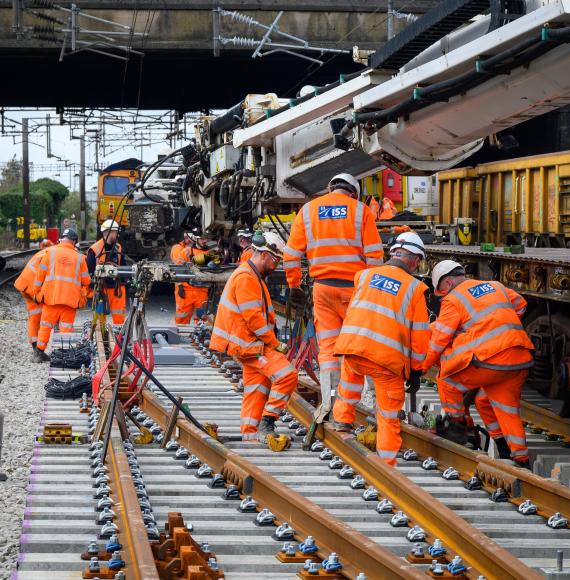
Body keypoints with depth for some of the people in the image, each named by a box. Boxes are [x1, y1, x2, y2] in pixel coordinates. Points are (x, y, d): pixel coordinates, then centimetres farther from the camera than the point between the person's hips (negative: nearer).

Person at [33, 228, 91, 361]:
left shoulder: (50, 252, 4)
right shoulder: (79, 257, 6)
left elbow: (40, 274, 3)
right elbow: (86, 280, 9)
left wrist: (36, 292, 12)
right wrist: (83, 295, 28)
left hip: (51, 295, 0)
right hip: (71, 298, 0)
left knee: (46, 325, 9)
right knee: (66, 327, 4)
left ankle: (40, 352, 14)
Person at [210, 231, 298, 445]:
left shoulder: (253, 277, 19)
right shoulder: (246, 278, -17)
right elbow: (254, 318, -21)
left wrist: (272, 342, 12)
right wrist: (275, 343, -15)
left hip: (251, 343, 11)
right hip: (250, 344, -11)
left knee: (258, 387, 11)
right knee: (287, 375, -16)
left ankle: (250, 433, 13)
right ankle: (267, 422, -12)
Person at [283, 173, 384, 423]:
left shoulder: (308, 210, 9)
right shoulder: (360, 210, 3)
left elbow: (291, 253, 7)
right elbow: (374, 254, -3)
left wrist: (294, 286, 15)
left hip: (323, 287, 2)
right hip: (354, 286, -2)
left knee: (328, 344, 6)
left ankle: (328, 400, -3)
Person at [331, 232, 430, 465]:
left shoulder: (365, 275, 18)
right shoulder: (415, 287, 11)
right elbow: (419, 333, 10)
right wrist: (416, 370, 18)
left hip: (352, 345, 2)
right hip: (388, 357, -2)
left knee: (351, 370, 39)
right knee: (389, 415, 10)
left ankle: (343, 418, 37)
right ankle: (387, 464, 10)